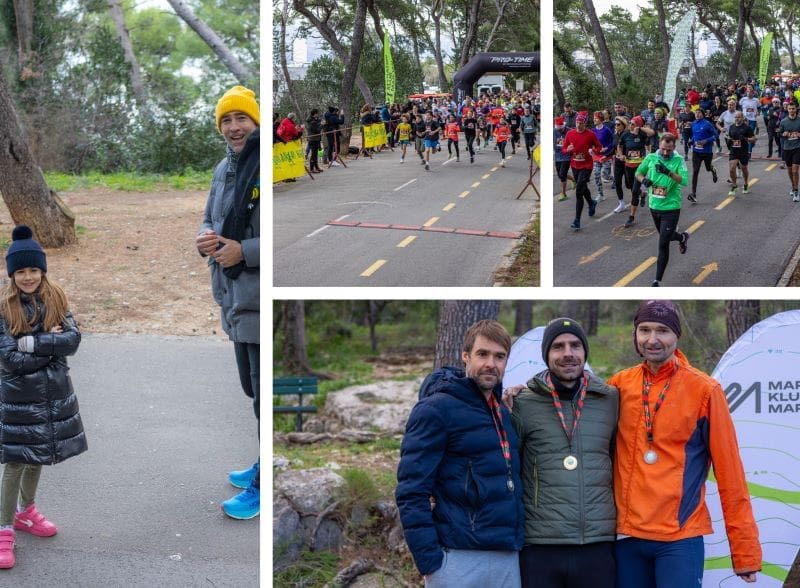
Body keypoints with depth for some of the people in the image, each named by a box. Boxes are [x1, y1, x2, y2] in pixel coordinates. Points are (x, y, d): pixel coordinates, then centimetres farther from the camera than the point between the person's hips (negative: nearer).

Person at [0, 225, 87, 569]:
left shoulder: (55, 300, -1)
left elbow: (73, 340, -12)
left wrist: (33, 343, -22)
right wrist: (52, 346, -16)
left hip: (54, 391, 4)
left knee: (38, 458, 18)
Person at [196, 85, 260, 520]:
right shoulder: (224, 169, 11)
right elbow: (209, 219, 20)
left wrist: (244, 251, -22)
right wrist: (205, 238, -2)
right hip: (235, 300, 9)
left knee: (265, 396, 1)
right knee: (252, 389, 21)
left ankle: (263, 485, 12)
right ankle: (267, 463, 38)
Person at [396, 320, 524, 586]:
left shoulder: (504, 412, 15)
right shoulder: (436, 409, -8)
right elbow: (411, 490, -13)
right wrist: (428, 559, -17)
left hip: (508, 558, 7)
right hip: (459, 559, -7)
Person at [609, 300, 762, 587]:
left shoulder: (704, 389, -4)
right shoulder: (619, 385, 5)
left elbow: (729, 473, -4)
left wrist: (745, 548, -7)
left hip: (680, 536, -3)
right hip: (625, 533, 3)